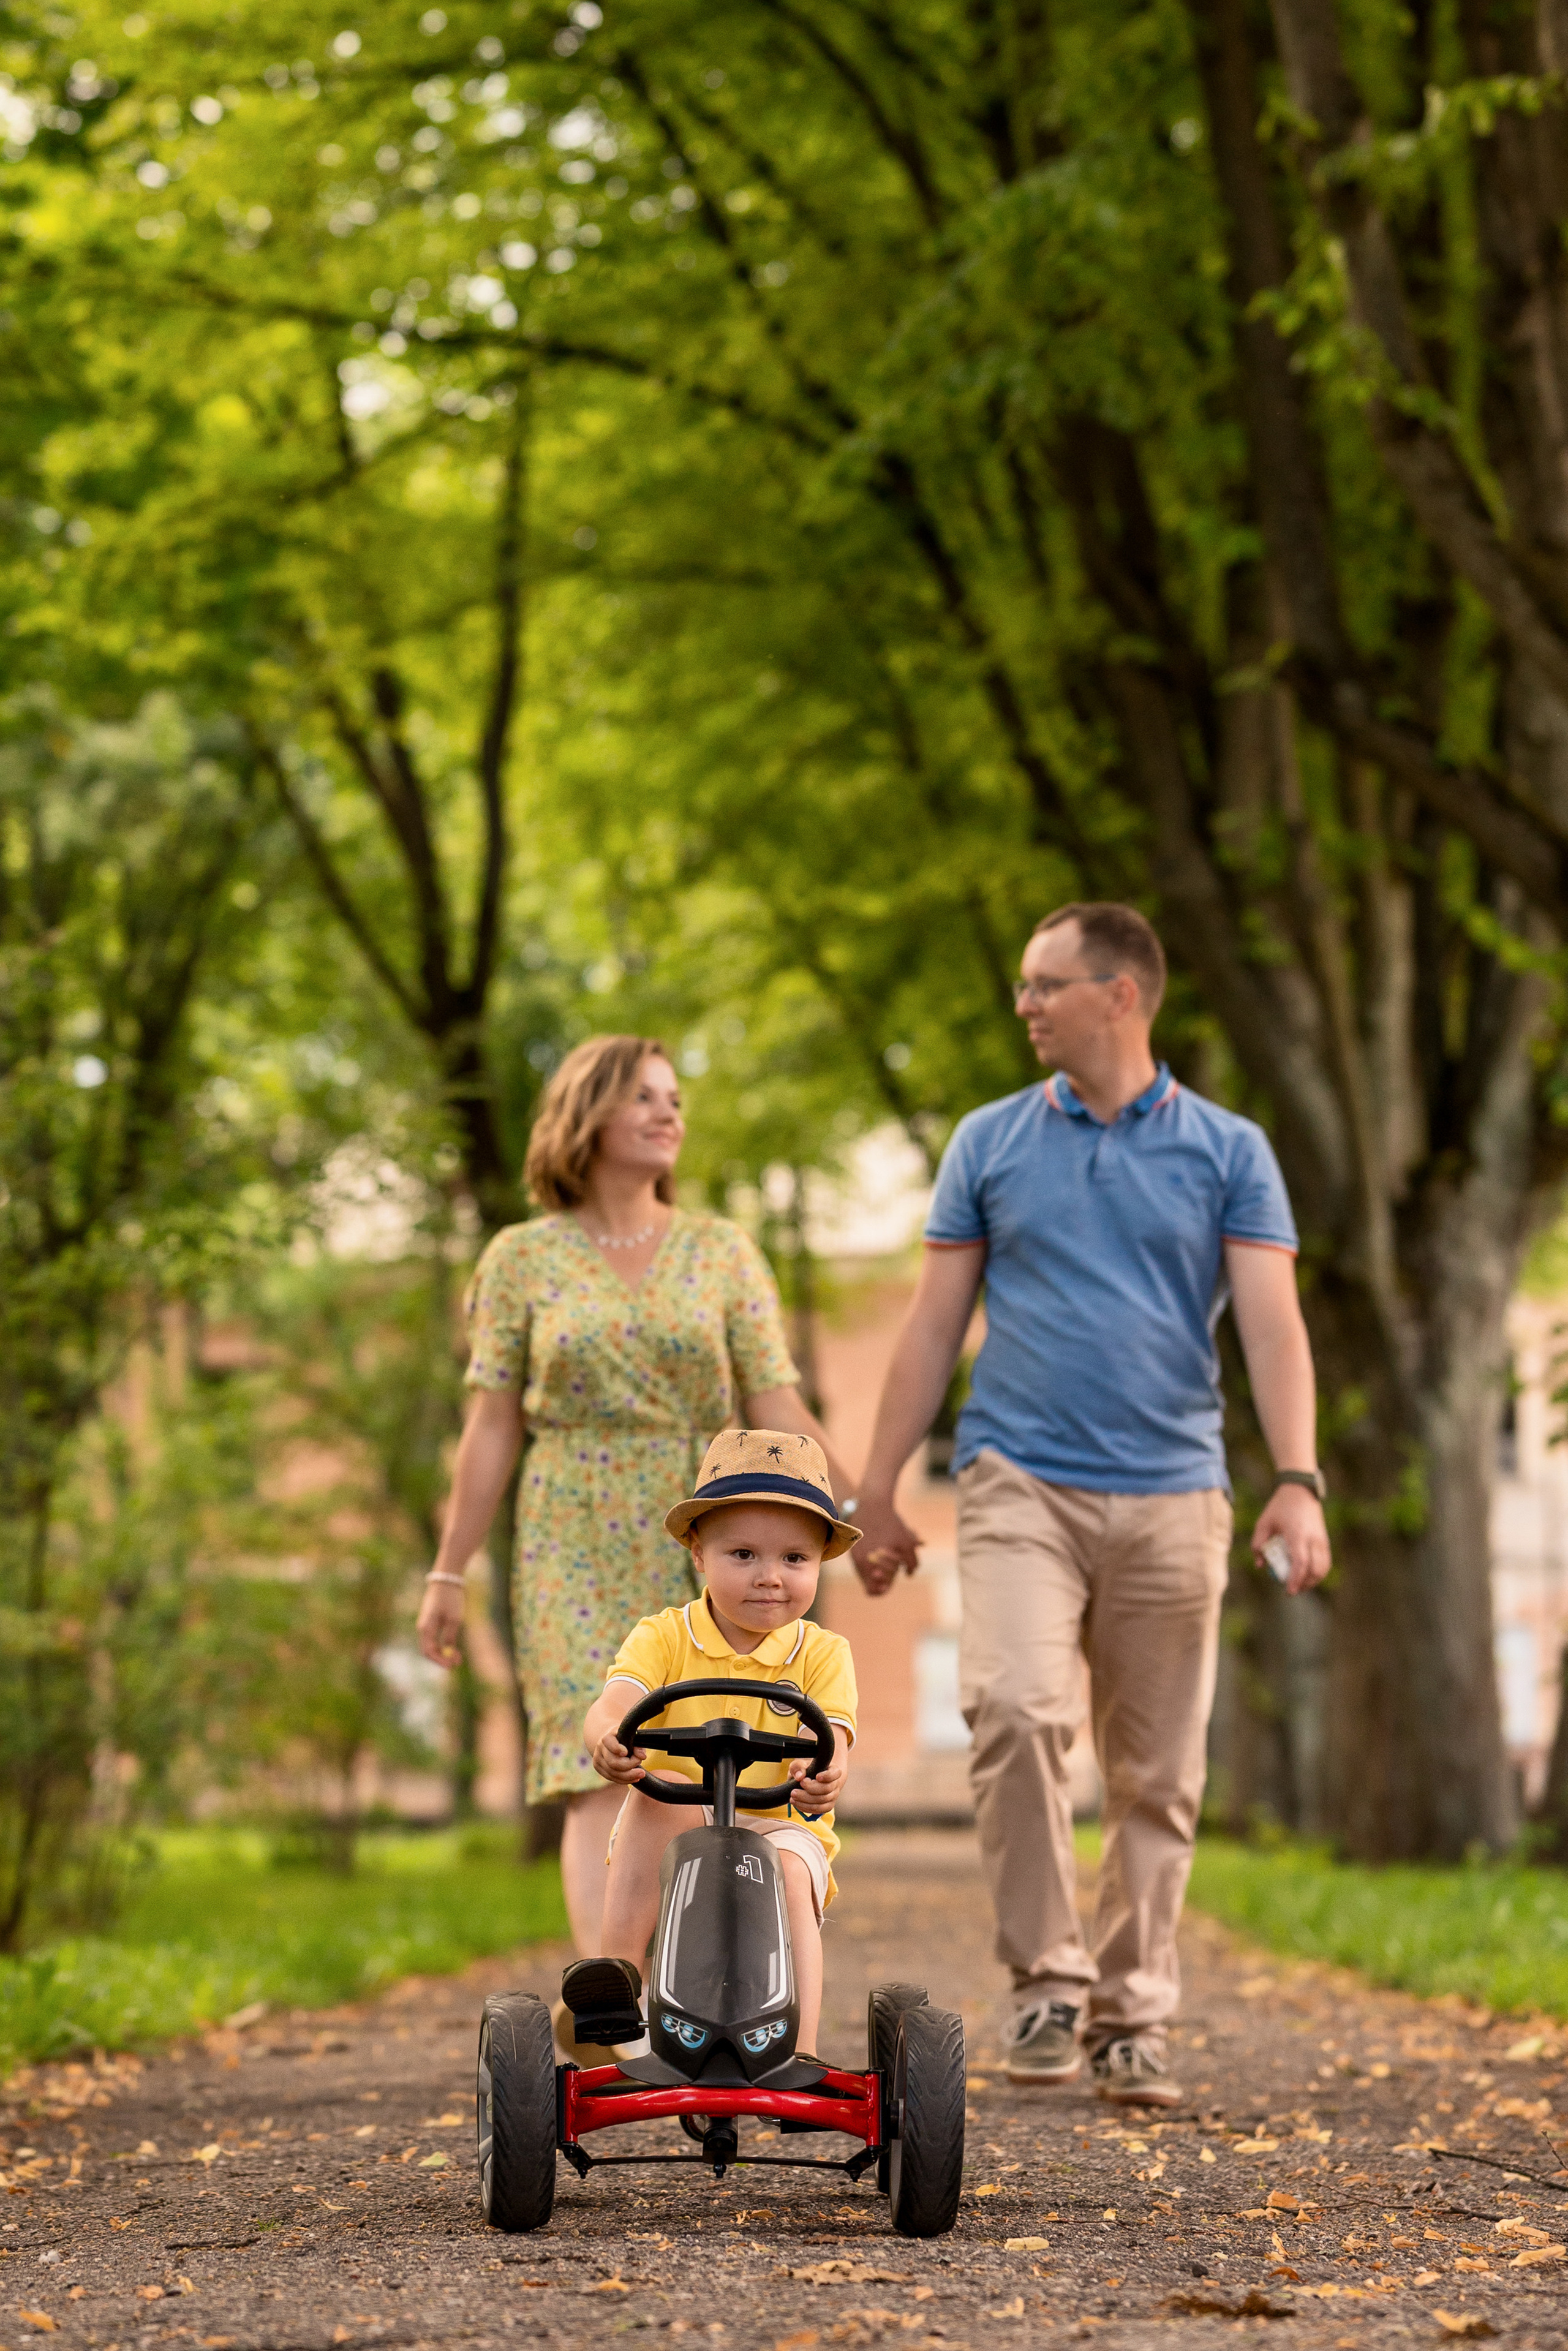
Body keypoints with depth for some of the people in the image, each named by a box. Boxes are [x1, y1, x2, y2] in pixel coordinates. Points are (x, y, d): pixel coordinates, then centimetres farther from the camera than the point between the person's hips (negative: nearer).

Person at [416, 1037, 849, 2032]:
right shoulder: (524, 1258, 4)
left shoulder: (722, 1251, 5)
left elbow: (778, 1411, 2)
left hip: (702, 1551, 2)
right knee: (601, 1774, -14)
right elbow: (493, 1427, 5)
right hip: (579, 1549, -2)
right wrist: (449, 1573, 2)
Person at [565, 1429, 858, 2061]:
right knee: (658, 1790, -30)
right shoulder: (663, 1638, 1)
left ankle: (800, 2054, -35)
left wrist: (823, 1773, -39)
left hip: (780, 1830, 0)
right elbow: (612, 1707, -17)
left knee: (788, 1873, -33)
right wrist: (608, 1741, -43)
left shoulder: (822, 1654, 4)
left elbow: (832, 1737, -13)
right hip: (670, 1843, 0)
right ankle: (621, 1968, -36)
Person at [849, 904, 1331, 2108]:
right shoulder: (991, 1143, 9)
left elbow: (1272, 1326, -2)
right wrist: (879, 1489, 8)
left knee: (1158, 1779, 3)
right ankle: (1046, 1978, -11)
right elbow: (935, 1325, 12)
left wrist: (1298, 1483, -16)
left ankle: (1132, 2020, 13)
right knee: (1016, 1710, -21)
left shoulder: (1229, 1152, 5)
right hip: (1021, 1487, 0)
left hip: (1172, 1498, 0)